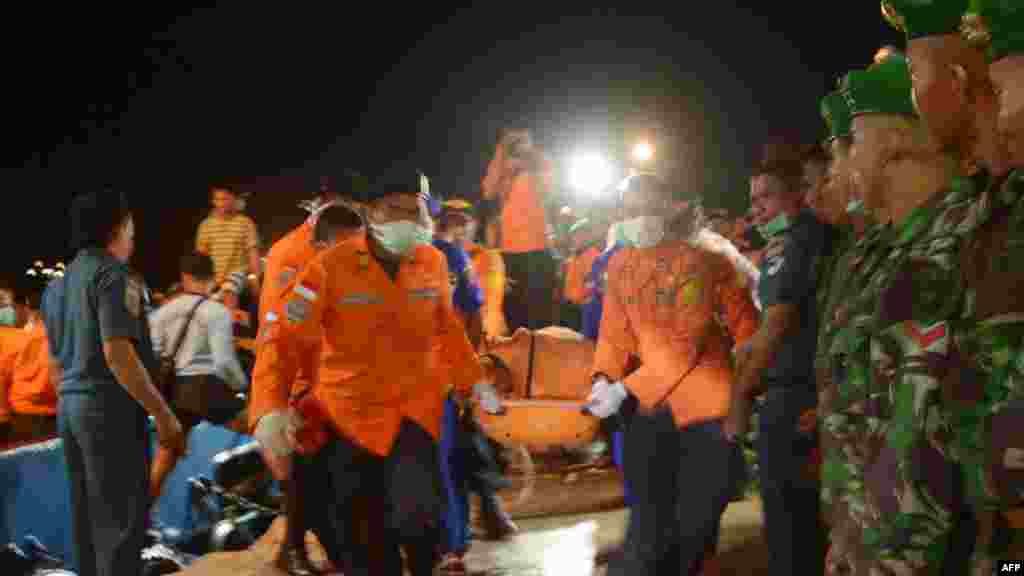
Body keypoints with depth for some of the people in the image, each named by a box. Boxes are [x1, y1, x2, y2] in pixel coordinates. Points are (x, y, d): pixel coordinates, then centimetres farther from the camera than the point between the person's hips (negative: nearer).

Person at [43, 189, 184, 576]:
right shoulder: (111, 274, -10)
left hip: (70, 404, 9)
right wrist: (163, 414, -19)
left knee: (87, 518, 13)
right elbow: (116, 352, -20)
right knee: (121, 519, -6)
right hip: (109, 406, -9)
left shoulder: (61, 282, 17)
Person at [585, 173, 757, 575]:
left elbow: (683, 345, -22)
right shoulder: (619, 266, 4)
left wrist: (624, 390, -25)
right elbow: (615, 332, 7)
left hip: (706, 410, -5)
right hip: (653, 409, 5)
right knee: (649, 526, 8)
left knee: (693, 525, 4)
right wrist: (604, 377, -12)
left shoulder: (698, 263, -17)